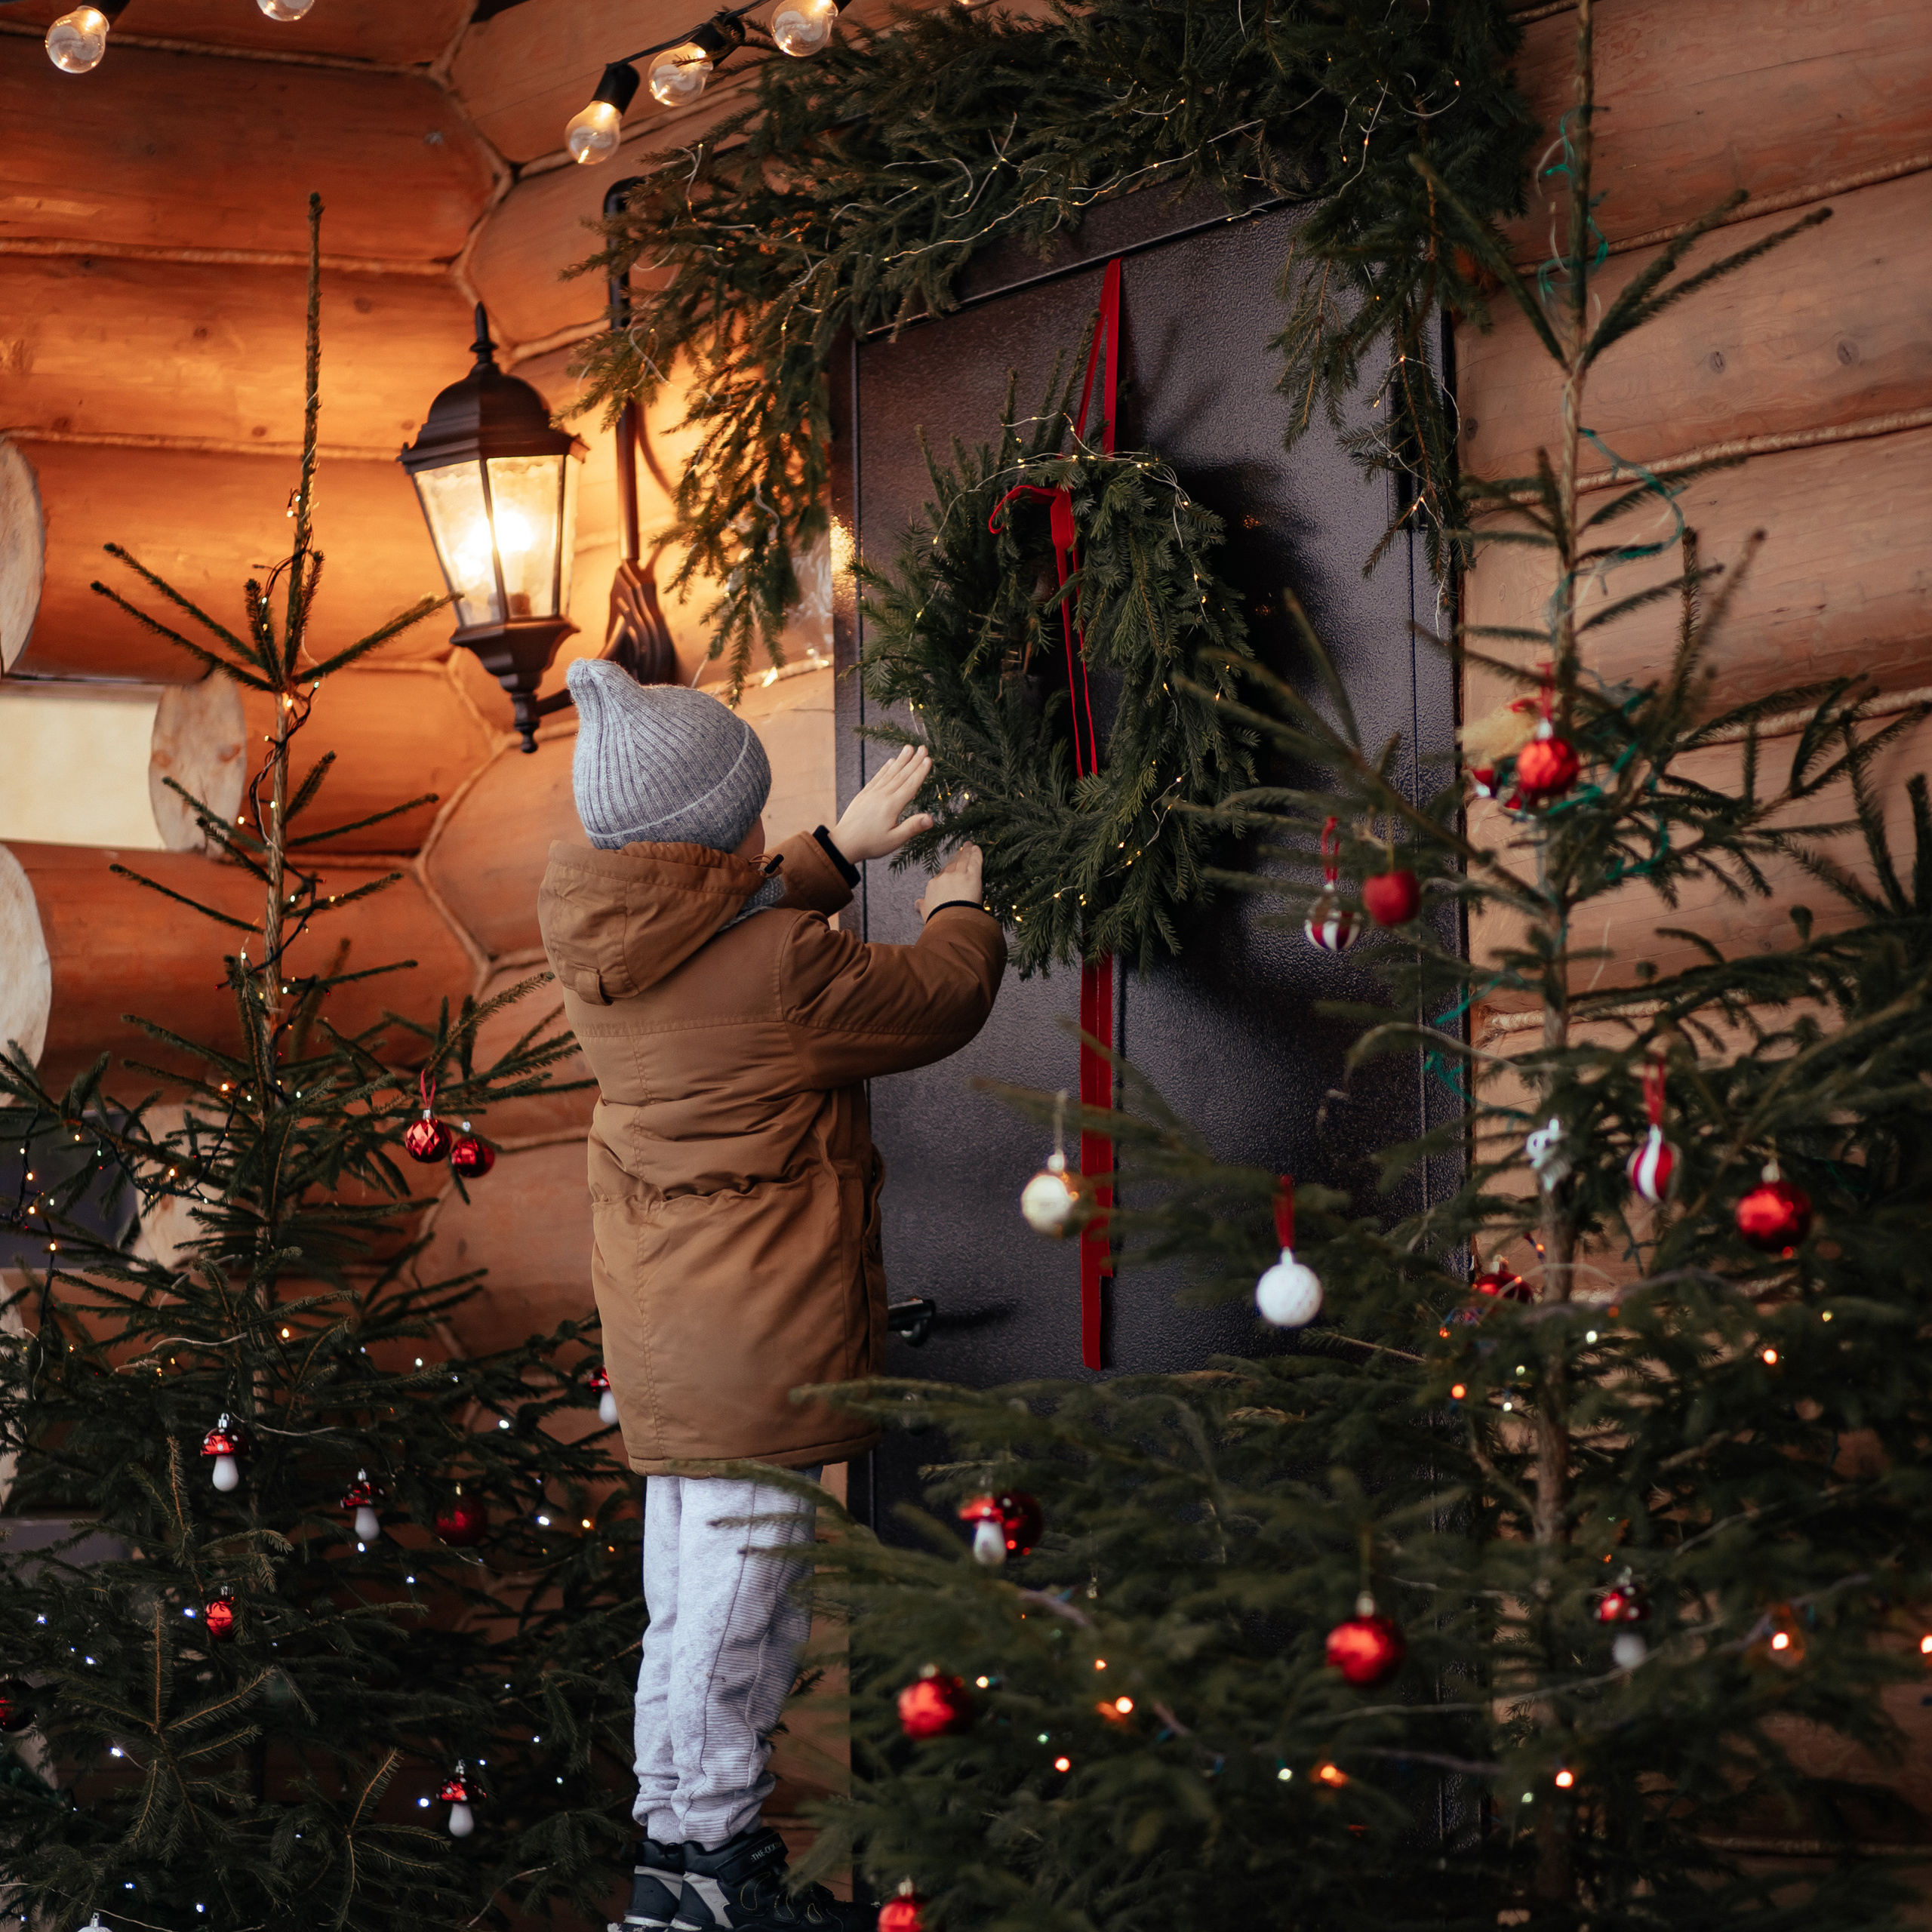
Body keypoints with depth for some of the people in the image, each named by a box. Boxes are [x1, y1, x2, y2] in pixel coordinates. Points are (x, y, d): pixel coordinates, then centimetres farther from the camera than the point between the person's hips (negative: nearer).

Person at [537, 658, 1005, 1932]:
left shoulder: (591, 934, 0)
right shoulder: (782, 967, -22)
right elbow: (938, 1003, -5)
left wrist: (841, 852, 22)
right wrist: (962, 906, 15)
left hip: (659, 1324, 8)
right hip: (766, 1334, -8)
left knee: (689, 1591, 17)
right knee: (744, 1596, 2)